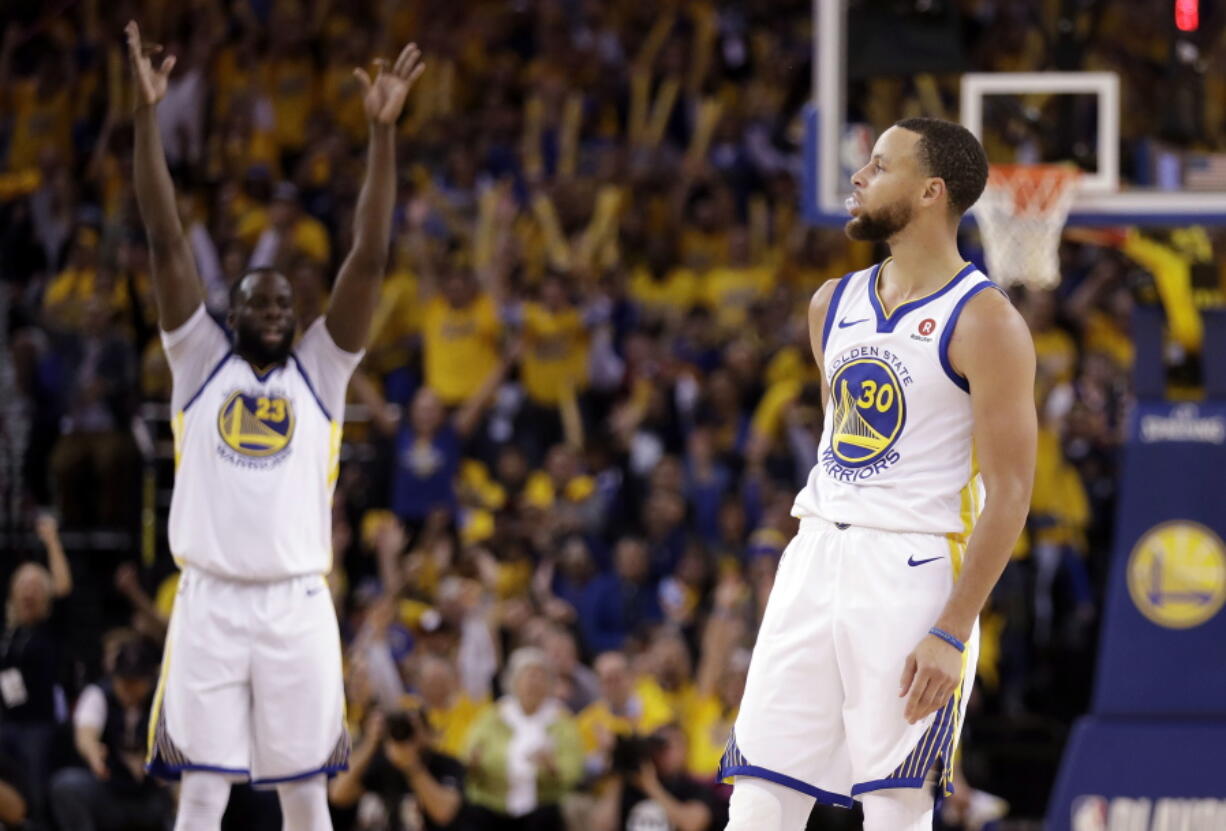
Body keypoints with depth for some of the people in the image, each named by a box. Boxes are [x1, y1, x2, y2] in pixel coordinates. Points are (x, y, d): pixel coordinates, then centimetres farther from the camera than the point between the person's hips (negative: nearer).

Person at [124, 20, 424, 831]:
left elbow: (369, 258, 2)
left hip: (298, 606, 1)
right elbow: (166, 243, 3)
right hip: (209, 603, -1)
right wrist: (147, 115, -4)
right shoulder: (202, 363, 9)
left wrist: (383, 131, -7)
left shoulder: (319, 371, 10)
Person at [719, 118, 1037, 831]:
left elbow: (1010, 493, -12)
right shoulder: (834, 305, 14)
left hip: (914, 572, -7)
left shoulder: (984, 321, -8)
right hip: (817, 558, 7)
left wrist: (952, 632, -18)